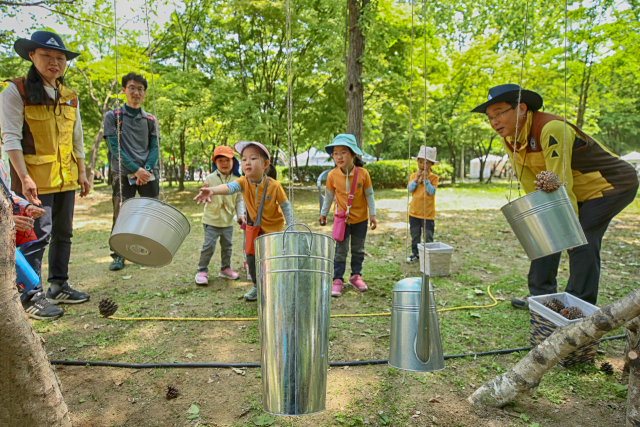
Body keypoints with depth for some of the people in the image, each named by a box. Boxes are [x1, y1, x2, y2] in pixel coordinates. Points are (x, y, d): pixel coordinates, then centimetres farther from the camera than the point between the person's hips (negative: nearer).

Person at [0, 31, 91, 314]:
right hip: (36, 179, -6)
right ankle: (31, 297, 5)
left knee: (63, 234, 11)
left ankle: (58, 285, 23)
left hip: (66, 179, 6)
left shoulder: (70, 98, 14)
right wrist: (24, 177, -17)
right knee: (38, 235, -6)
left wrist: (82, 173, 13)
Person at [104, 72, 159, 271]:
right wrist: (136, 169, -13)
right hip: (123, 173, -2)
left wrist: (146, 169, -10)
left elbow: (154, 148, 7)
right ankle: (118, 255, 8)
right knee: (120, 215, -3)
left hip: (149, 173, 3)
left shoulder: (150, 120, 13)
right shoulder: (113, 117, 4)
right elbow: (115, 147, -4)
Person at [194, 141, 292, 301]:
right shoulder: (244, 182, -20)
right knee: (251, 258, 5)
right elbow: (229, 187, -42)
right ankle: (258, 286, 30)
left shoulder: (274, 186, -24)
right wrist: (212, 190, -64)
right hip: (254, 226, 3)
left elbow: (286, 206, -12)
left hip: (273, 227, -3)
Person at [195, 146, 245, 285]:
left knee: (227, 246, 15)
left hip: (228, 221, 4)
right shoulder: (210, 179, -7)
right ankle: (202, 271, 12)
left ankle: (225, 269, 32)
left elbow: (239, 200, 6)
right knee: (208, 246, -3)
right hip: (212, 220, -4)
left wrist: (240, 215, -5)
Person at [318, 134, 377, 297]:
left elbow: (369, 195, -3)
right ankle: (337, 280, 14)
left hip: (360, 218, 1)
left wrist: (373, 215, -1)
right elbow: (328, 196, 2)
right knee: (340, 251, 3)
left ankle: (356, 276, 30)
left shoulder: (363, 173, -14)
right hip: (342, 219, -1)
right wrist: (323, 213, 10)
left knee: (358, 250, 14)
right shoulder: (332, 175, -12)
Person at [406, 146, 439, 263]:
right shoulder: (414, 175, 4)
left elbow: (432, 191, -17)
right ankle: (415, 253, 27)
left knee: (428, 236, 4)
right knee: (414, 235, 14)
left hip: (428, 213, -3)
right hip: (414, 211, 4)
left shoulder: (433, 177, -6)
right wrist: (416, 179, -19)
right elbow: (409, 189, -8)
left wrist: (426, 180, -23)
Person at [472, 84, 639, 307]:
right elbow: (533, 188, -2)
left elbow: (560, 183, -31)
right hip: (579, 190, 8)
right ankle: (541, 294, 16)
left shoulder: (552, 129, -33)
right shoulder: (510, 139, -7)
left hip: (612, 184, -8)